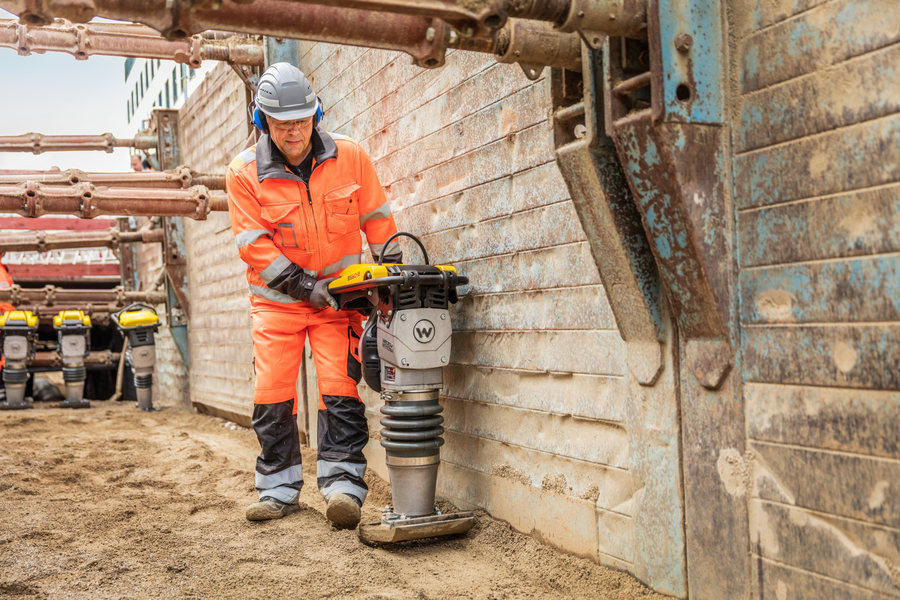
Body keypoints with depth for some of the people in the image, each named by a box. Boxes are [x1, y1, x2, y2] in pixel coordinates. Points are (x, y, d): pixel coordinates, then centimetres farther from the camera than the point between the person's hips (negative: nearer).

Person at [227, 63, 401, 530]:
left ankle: (344, 485, -8)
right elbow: (253, 244, -12)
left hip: (339, 293, 0)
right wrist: (304, 284, -17)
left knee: (339, 388, -11)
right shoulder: (244, 172, -9)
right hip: (276, 298, 0)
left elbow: (377, 219, 4)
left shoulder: (350, 157, -6)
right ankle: (279, 488, 12)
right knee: (273, 394, -2)